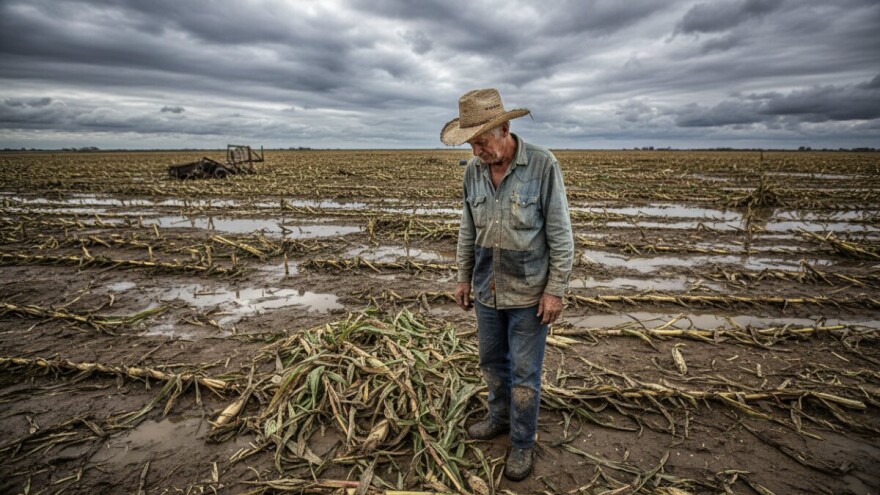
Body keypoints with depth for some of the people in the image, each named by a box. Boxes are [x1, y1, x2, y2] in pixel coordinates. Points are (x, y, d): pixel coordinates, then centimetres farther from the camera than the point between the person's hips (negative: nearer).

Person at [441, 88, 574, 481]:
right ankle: (500, 418, 45)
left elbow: (560, 235, -13)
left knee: (524, 372, 8)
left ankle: (522, 444, 29)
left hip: (529, 293, -5)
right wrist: (463, 277, 12)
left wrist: (555, 290, -13)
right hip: (487, 290, 5)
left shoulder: (543, 165, -16)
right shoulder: (473, 171, -2)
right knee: (492, 362, 21)